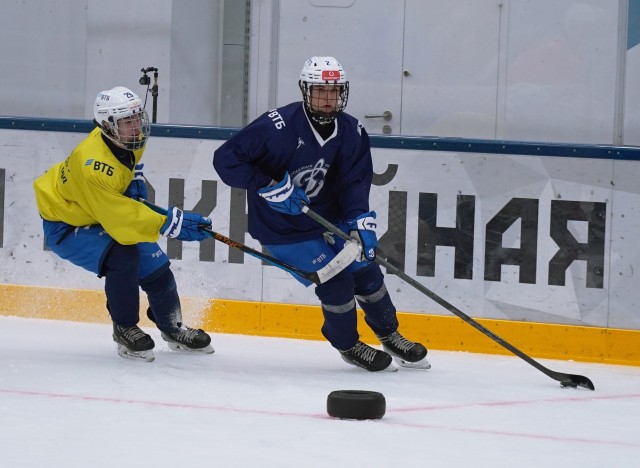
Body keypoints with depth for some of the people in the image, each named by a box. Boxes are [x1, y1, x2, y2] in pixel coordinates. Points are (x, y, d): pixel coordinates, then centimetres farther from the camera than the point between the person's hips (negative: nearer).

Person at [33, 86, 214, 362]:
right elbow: (119, 217, -41)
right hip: (64, 225, -8)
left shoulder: (129, 140, -13)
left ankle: (174, 330, 29)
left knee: (154, 265, 5)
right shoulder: (93, 166, -40)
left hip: (101, 215, 9)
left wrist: (135, 176, 0)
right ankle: (125, 331, -10)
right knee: (122, 257, -30)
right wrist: (170, 224, -43)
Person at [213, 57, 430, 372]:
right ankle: (347, 345, 15)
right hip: (281, 228, -6)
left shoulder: (352, 133, -8)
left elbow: (355, 181, -11)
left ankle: (390, 336, 31)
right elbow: (225, 159, -25)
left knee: (366, 271, 6)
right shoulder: (278, 126, -26)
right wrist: (269, 187, -31)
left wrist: (359, 221, -29)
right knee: (335, 281, -10)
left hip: (327, 216, 6)